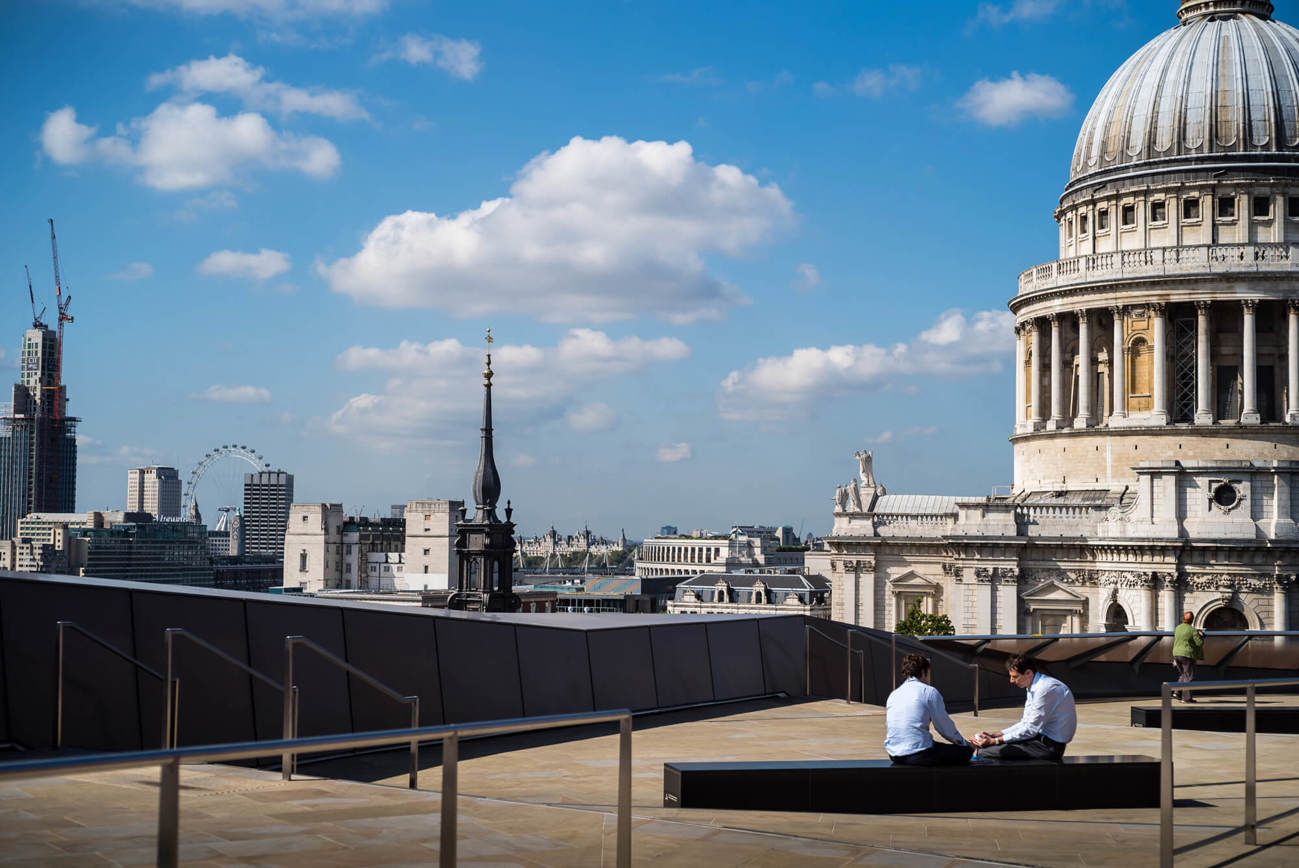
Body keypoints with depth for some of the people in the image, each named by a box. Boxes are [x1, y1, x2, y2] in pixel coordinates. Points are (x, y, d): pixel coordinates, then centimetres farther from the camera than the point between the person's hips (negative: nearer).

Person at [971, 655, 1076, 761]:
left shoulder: (1046, 689, -20)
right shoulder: (1034, 687, 11)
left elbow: (1030, 729, -20)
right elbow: (1025, 723, 16)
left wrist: (995, 741, -17)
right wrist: (995, 735, 4)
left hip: (1050, 745, -10)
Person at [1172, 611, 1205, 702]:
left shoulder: (1177, 628, 6)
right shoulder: (1192, 630, -13)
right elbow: (1200, 643, -12)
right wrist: (1200, 636, 9)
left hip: (1177, 654, 6)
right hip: (1187, 655, -6)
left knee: (1183, 674, 21)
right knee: (1189, 677, 2)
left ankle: (1177, 691, 9)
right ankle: (1186, 697, -1)